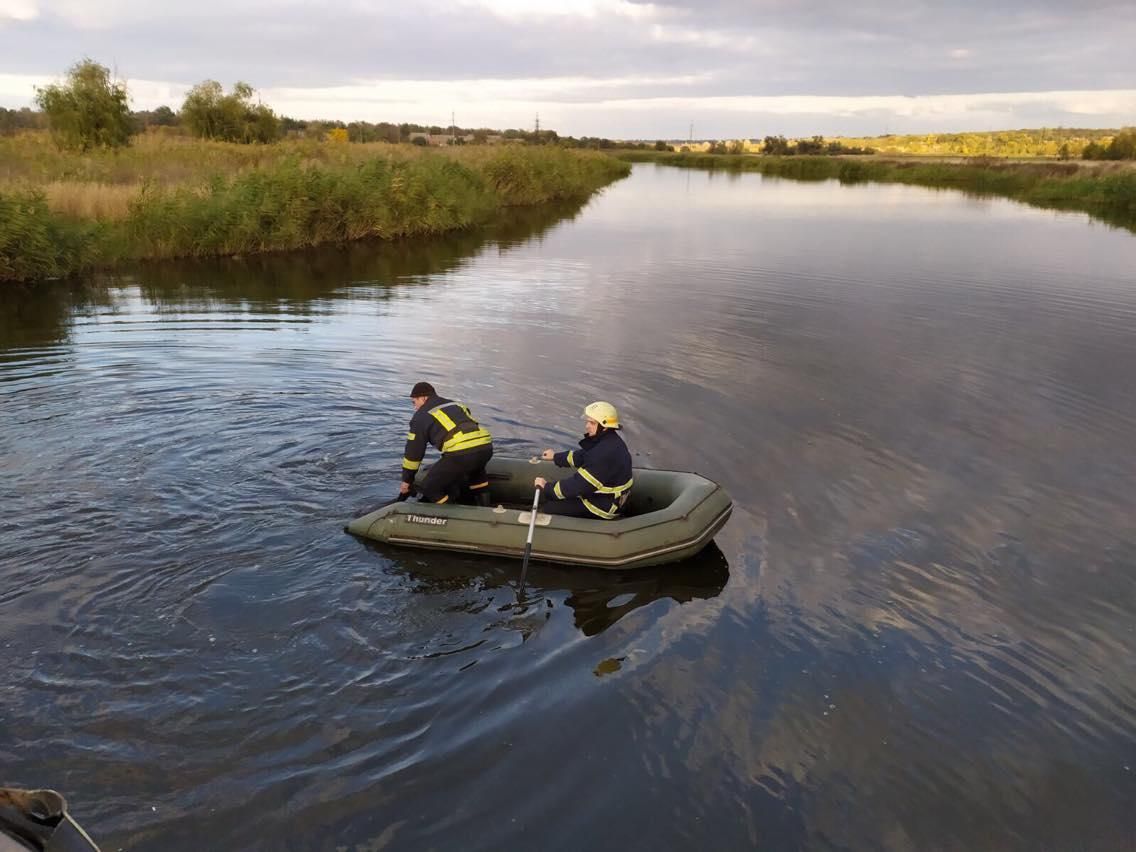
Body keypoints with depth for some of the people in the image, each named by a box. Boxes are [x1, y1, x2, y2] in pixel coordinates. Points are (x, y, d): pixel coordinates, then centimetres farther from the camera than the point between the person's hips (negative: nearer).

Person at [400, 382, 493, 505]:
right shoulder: (456, 404, 33)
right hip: (486, 446, 7)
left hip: (462, 453, -7)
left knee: (430, 488, 9)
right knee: (476, 470, 40)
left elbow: (413, 450, 17)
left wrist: (407, 480, 28)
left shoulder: (422, 416, 15)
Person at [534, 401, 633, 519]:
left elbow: (580, 485, -28)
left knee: (548, 508, -8)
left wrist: (547, 487, -18)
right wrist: (556, 457, 18)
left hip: (604, 506, -10)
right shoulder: (608, 440, 1)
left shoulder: (605, 453, -32)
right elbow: (582, 456, 19)